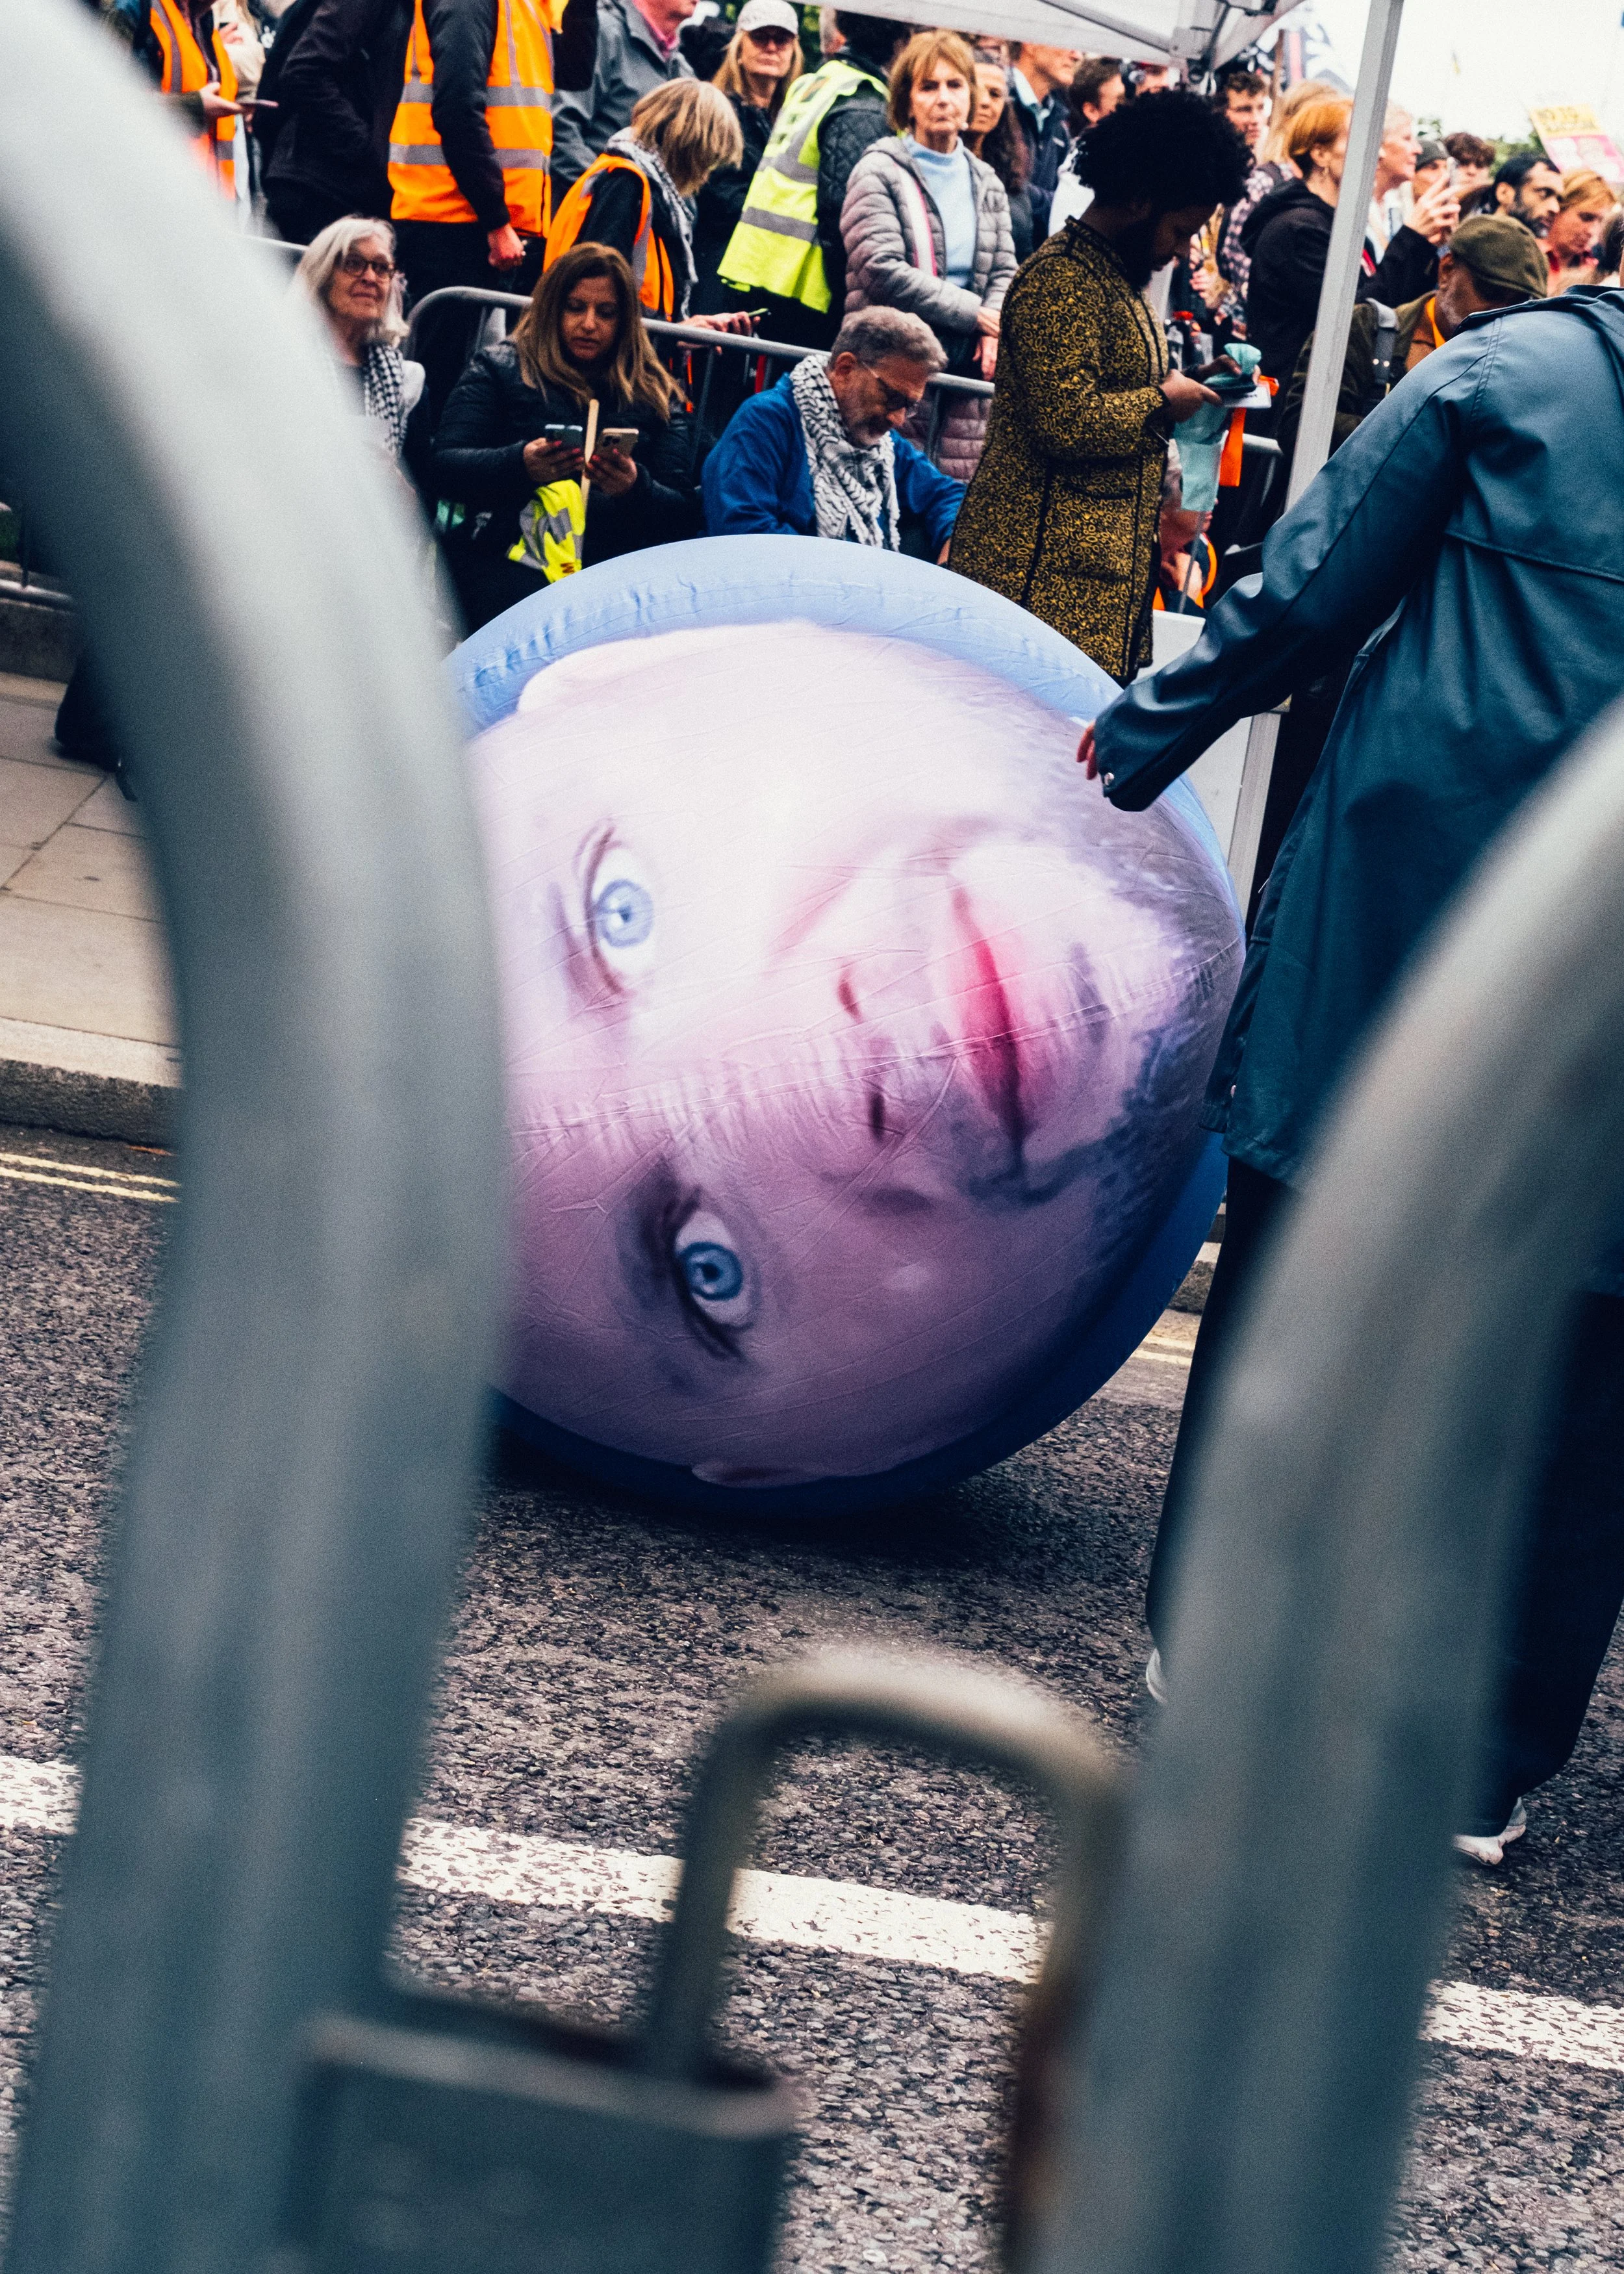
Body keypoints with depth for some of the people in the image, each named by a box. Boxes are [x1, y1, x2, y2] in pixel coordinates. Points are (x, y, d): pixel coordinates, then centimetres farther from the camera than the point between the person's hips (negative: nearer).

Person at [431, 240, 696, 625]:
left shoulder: (656, 394, 21)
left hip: (616, 564, 2)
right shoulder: (499, 367, 17)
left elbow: (685, 514, 12)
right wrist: (521, 465, -15)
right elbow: (444, 467, 5)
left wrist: (635, 488, -12)